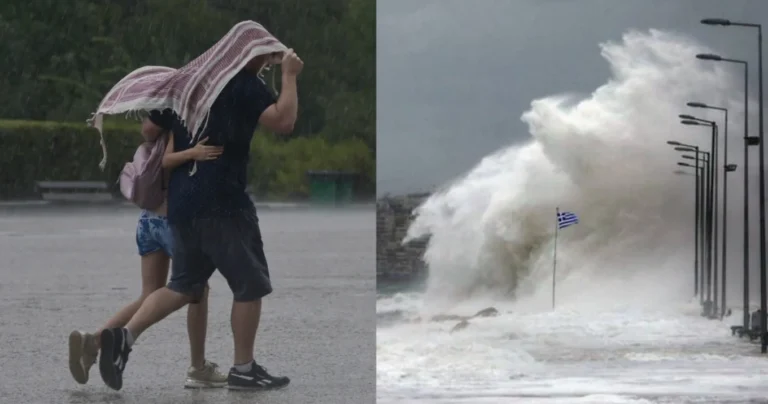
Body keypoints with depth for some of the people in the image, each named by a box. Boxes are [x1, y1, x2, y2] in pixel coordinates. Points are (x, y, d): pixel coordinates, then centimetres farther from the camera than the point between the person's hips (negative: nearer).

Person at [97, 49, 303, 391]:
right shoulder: (244, 83, -8)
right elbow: (283, 122, -19)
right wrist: (289, 76, -8)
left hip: (182, 202, 8)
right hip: (222, 203, -8)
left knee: (184, 285, 13)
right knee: (250, 284, 5)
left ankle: (124, 336, -7)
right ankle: (243, 370, 8)